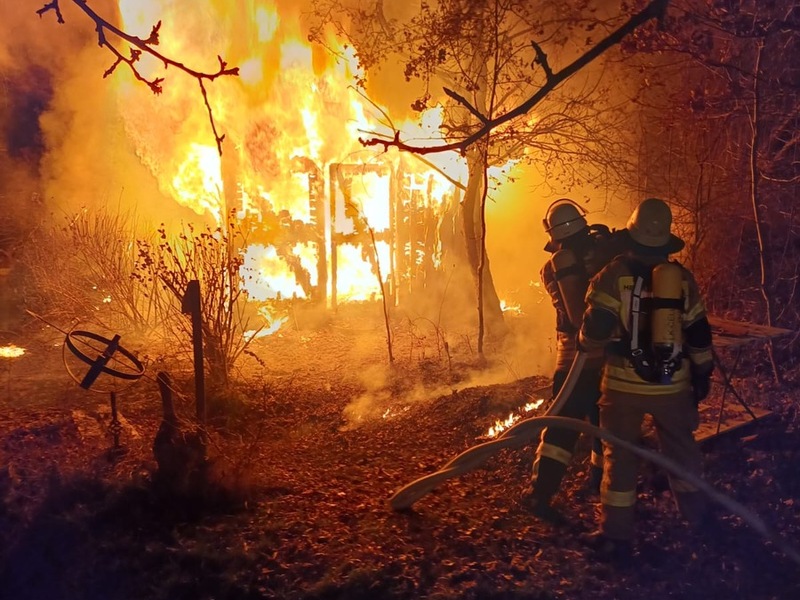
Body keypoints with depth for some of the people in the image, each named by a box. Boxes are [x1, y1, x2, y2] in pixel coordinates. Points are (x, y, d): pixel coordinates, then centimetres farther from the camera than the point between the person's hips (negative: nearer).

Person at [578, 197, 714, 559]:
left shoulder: (614, 275, -10)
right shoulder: (683, 278, 3)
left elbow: (594, 332, -16)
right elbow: (699, 334, 9)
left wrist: (584, 342, 6)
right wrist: (702, 375, 20)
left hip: (624, 383, -3)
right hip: (673, 382, 4)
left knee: (620, 455, 7)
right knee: (681, 448, 23)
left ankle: (616, 534, 10)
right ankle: (695, 513, 42)